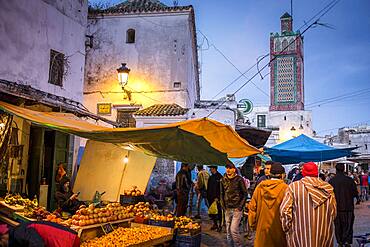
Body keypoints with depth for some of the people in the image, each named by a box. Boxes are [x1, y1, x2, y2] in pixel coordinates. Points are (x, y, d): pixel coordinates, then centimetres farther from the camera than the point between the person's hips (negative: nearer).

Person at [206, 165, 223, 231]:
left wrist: (217, 197, -18)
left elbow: (220, 188, -15)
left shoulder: (219, 176, -10)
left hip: (216, 198, -8)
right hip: (211, 197, 8)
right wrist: (208, 196, 13)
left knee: (218, 211, -2)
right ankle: (215, 224, 22)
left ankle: (220, 225, 7)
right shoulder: (211, 177, 15)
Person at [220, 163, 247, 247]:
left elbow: (245, 194, -3)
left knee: (234, 230, -12)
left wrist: (240, 206, -8)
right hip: (227, 209, 5)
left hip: (236, 208, -5)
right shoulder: (223, 180, 6)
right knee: (228, 231, 8)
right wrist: (223, 205, 8)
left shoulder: (239, 179, -7)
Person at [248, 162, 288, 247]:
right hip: (278, 230, -3)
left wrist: (253, 225, 16)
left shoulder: (260, 187, 0)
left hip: (262, 229, 3)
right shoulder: (284, 188, -11)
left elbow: (252, 207, 5)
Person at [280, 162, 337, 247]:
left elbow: (285, 211, -10)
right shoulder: (328, 188, 3)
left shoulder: (293, 186, -7)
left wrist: (287, 230, 2)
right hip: (324, 235, 3)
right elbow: (333, 212, 6)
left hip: (300, 236, -3)